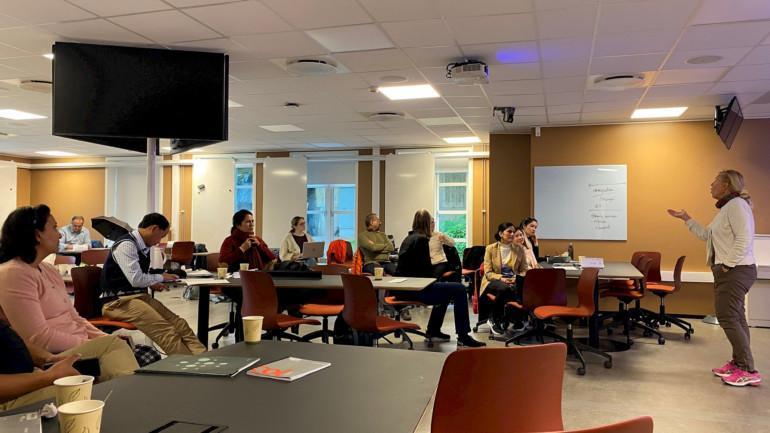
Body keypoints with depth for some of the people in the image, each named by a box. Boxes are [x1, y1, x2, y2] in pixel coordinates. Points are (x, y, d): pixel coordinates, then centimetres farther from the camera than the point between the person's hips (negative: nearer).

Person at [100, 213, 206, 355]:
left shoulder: (142, 246, 10)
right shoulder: (126, 245, -16)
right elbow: (136, 279, -22)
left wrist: (152, 284, 8)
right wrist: (161, 277, -7)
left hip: (139, 296, 9)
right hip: (119, 301, -8)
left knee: (178, 323, -10)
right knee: (164, 329, -27)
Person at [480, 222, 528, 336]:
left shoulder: (519, 248, 8)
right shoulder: (491, 248, 0)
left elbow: (524, 270, 8)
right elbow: (488, 272, -4)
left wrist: (517, 278, -15)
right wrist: (501, 278, -22)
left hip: (513, 281, 2)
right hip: (494, 281, -2)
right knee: (504, 288, -39)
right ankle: (494, 320, -15)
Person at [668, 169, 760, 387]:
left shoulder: (736, 204, -13)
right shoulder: (726, 207, 19)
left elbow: (744, 238, -23)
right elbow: (706, 235, 23)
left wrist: (729, 264, -22)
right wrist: (686, 218, 24)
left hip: (736, 271, -10)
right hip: (728, 271, 10)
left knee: (728, 318, -10)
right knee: (735, 318, 13)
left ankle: (748, 371, -7)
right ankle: (738, 363, 21)